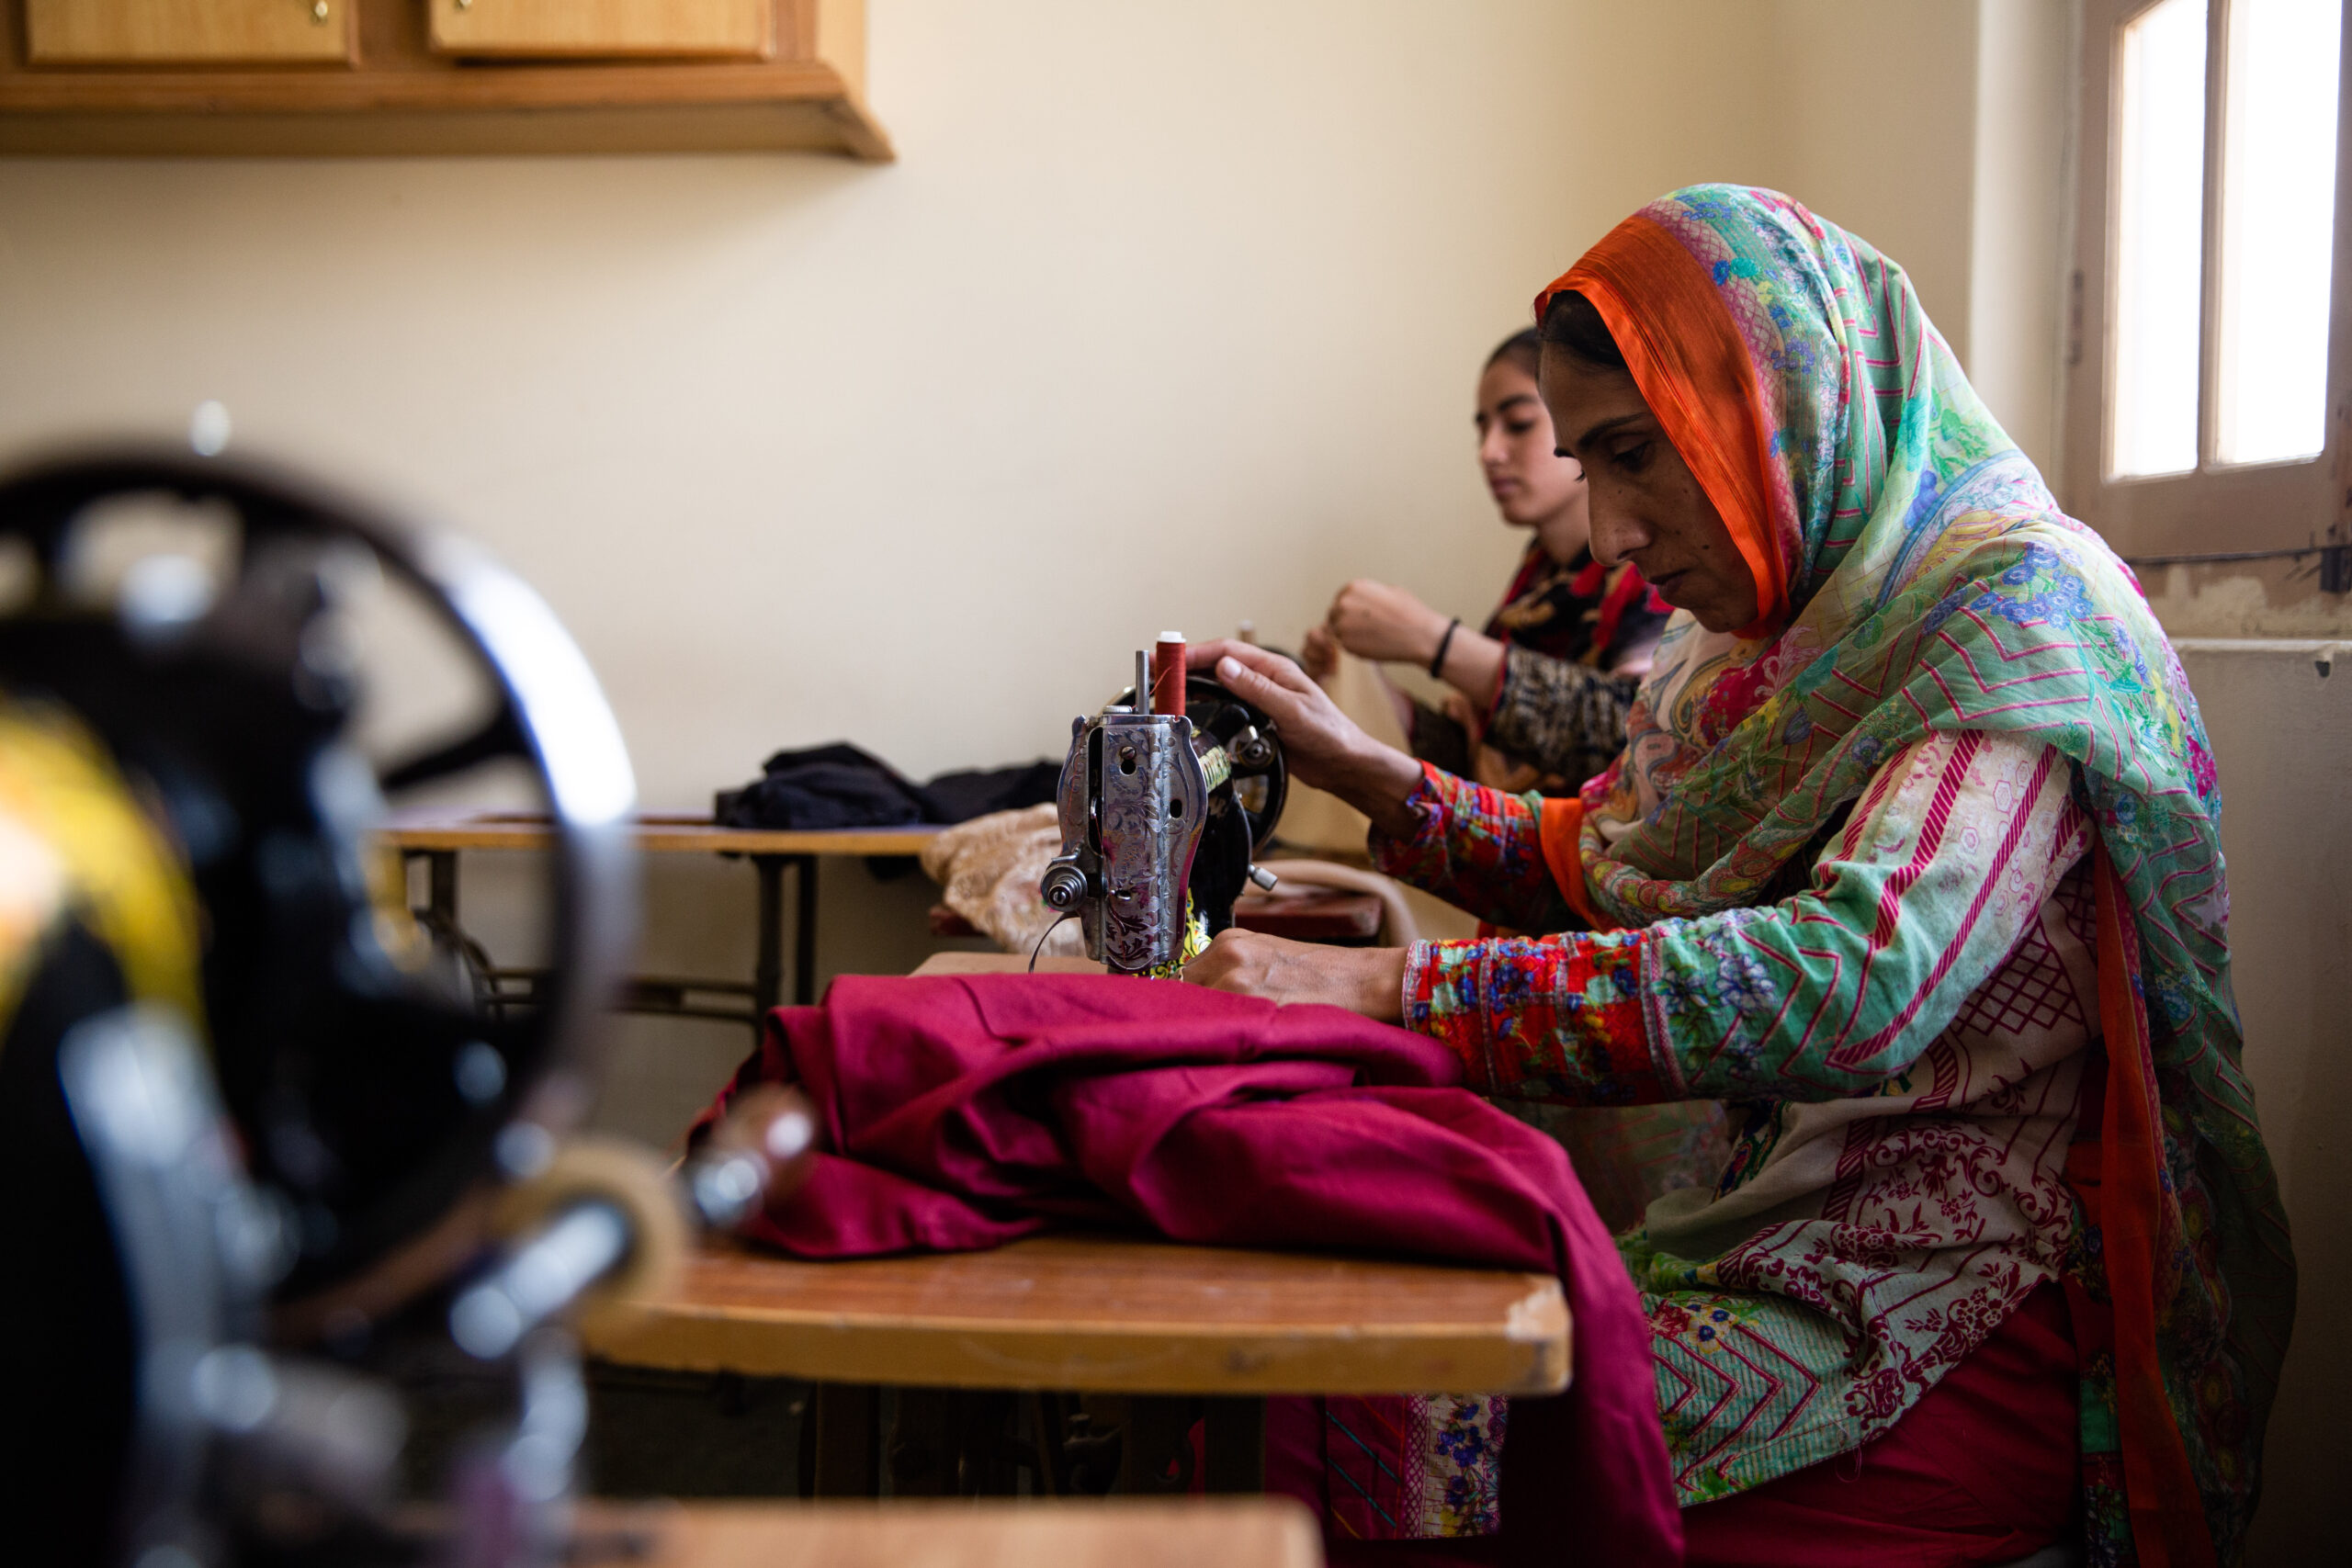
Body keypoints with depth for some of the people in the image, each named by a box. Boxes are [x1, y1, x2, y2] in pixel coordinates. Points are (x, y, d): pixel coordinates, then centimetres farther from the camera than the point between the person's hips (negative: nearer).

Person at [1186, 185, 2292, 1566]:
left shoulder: (2019, 603, -16)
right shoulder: (1762, 638, 9)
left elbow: (1856, 987, -31)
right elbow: (1602, 876, 21)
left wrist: (1386, 989, -32)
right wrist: (1367, 771, 8)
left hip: (1973, 1310, -7)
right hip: (1786, 1234, 7)